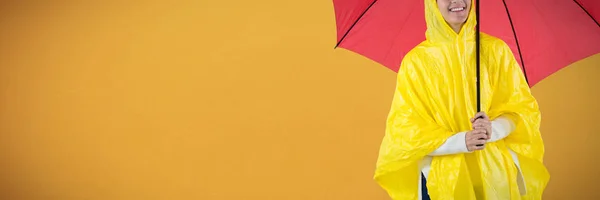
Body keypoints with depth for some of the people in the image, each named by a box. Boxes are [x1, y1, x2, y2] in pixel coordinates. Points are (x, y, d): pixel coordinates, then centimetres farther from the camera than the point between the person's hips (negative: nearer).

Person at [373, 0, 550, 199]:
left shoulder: (496, 49, -2)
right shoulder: (416, 61, -7)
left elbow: (523, 107, 1)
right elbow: (406, 130, -8)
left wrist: (494, 129, -19)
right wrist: (461, 141, -21)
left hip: (497, 173, 2)